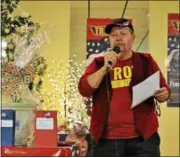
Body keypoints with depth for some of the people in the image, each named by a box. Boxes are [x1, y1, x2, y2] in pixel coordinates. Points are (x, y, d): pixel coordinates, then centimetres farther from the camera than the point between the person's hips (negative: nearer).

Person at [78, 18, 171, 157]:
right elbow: (84, 89, -4)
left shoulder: (146, 61, 10)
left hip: (143, 136, 0)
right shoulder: (98, 63, 9)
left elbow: (164, 90, 12)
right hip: (107, 139, 1)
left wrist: (162, 95, -11)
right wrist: (106, 67, -14)